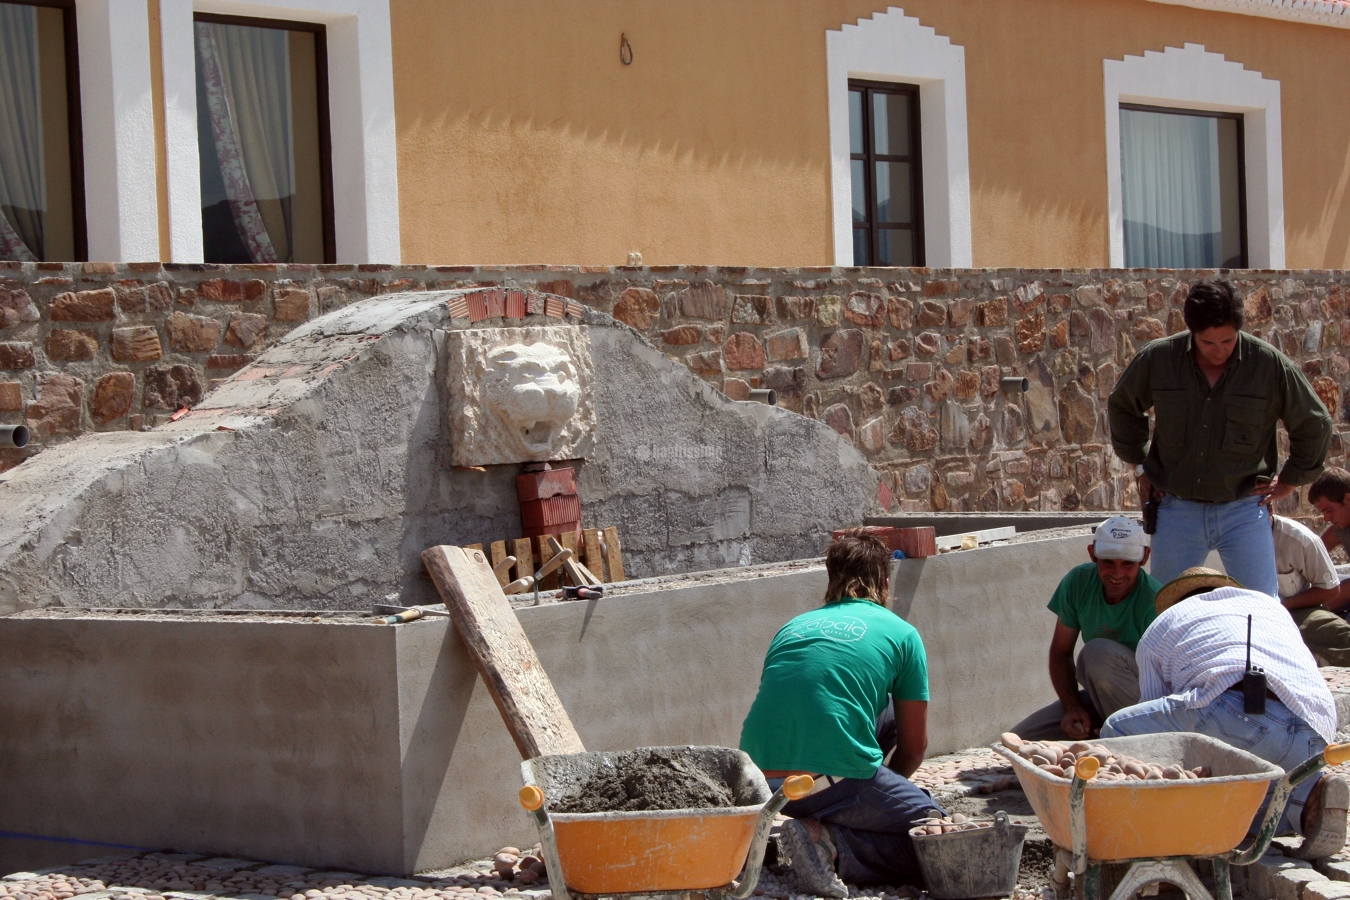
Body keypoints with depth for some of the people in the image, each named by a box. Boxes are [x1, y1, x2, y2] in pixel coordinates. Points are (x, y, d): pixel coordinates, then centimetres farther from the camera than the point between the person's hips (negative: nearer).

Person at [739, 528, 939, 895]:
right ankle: (831, 843, -12)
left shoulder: (792, 628, 23)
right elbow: (914, 746, 15)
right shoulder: (902, 634, 11)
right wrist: (886, 792, 35)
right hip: (831, 779, -6)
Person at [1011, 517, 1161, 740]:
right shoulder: (1078, 581, -7)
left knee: (1098, 651, -33)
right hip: (1102, 695, 5)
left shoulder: (1154, 602, -22)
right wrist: (1072, 708, -11)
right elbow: (1061, 651, 2)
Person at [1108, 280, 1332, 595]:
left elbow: (1314, 426, 7)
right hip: (1176, 508, 2)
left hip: (1244, 510, -1)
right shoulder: (1157, 359, -3)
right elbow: (1121, 407, 17)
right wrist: (1140, 465, 13)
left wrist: (1287, 483, 6)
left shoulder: (1270, 364, -7)